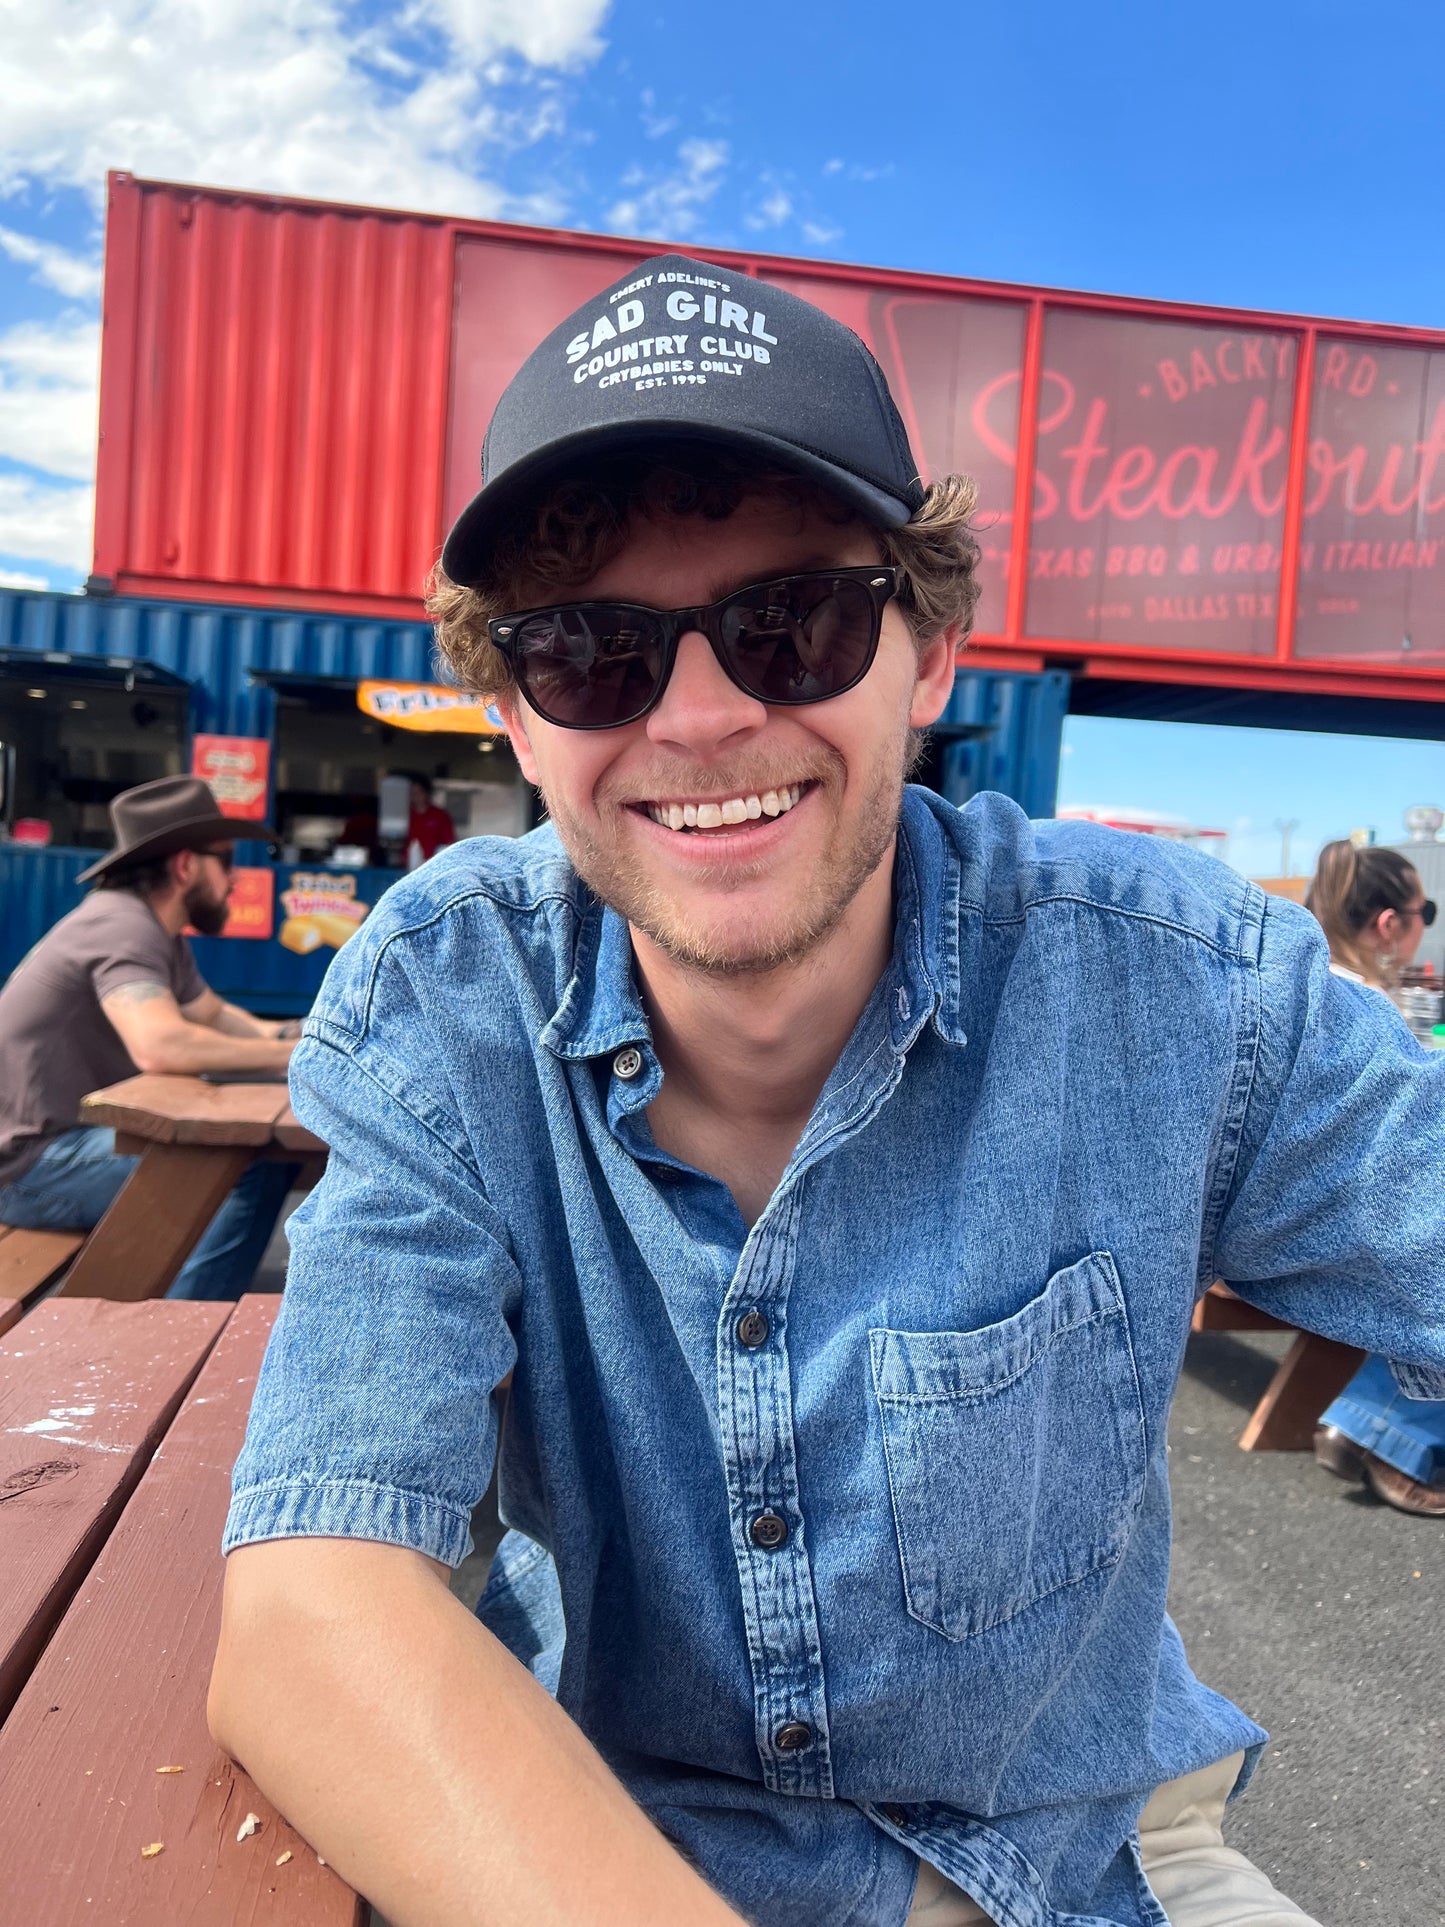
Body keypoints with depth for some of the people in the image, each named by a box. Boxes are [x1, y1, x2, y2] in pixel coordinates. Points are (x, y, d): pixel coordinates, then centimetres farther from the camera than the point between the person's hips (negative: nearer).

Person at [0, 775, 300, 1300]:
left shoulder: (157, 932, 10)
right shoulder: (123, 925, -21)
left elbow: (213, 1014, 22)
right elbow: (161, 1045, -36)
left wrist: (279, 1034, 3)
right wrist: (288, 1055, -25)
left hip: (76, 1133, 10)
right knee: (263, 1159, -20)